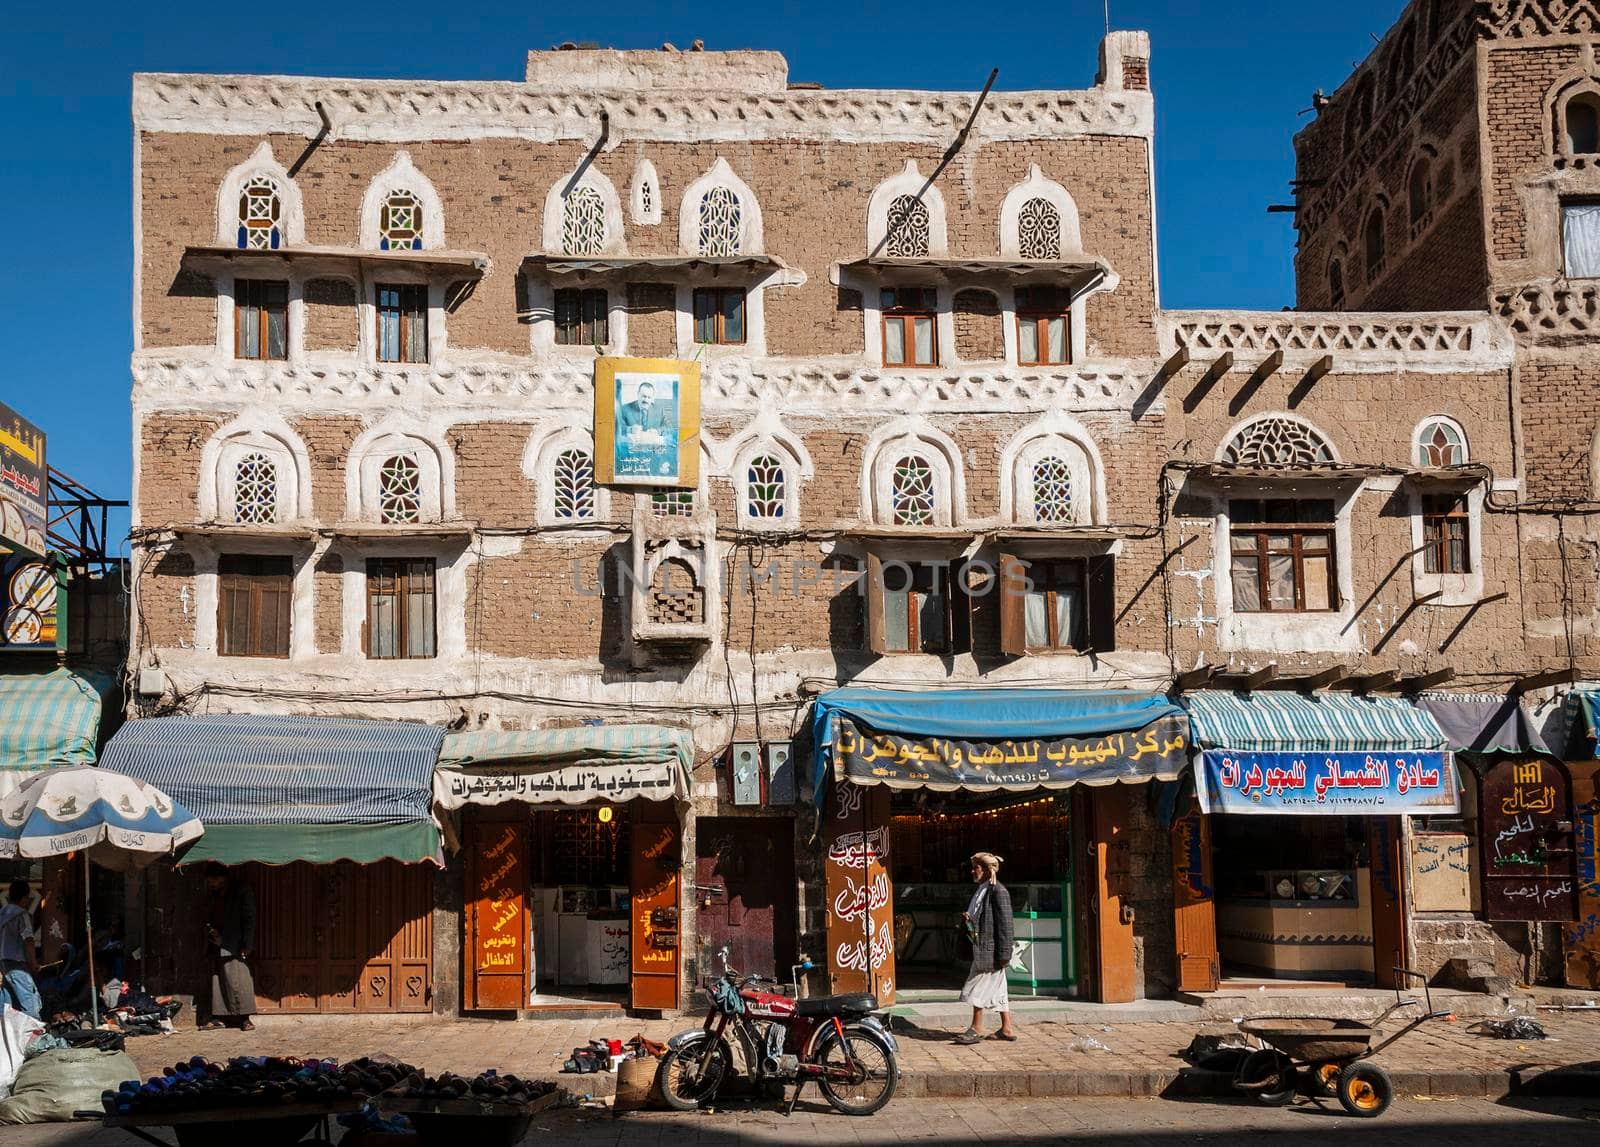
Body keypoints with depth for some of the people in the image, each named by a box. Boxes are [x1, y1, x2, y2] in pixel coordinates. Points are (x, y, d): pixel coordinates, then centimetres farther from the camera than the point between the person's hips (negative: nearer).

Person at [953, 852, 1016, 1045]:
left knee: (979, 989, -6)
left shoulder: (998, 892, -14)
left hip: (990, 949, -9)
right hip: (980, 948, 9)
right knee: (997, 990, 12)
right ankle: (1006, 1029, 17)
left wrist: (1003, 954, -19)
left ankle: (976, 1029, 1)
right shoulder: (980, 890, 13)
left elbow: (1005, 924, -17)